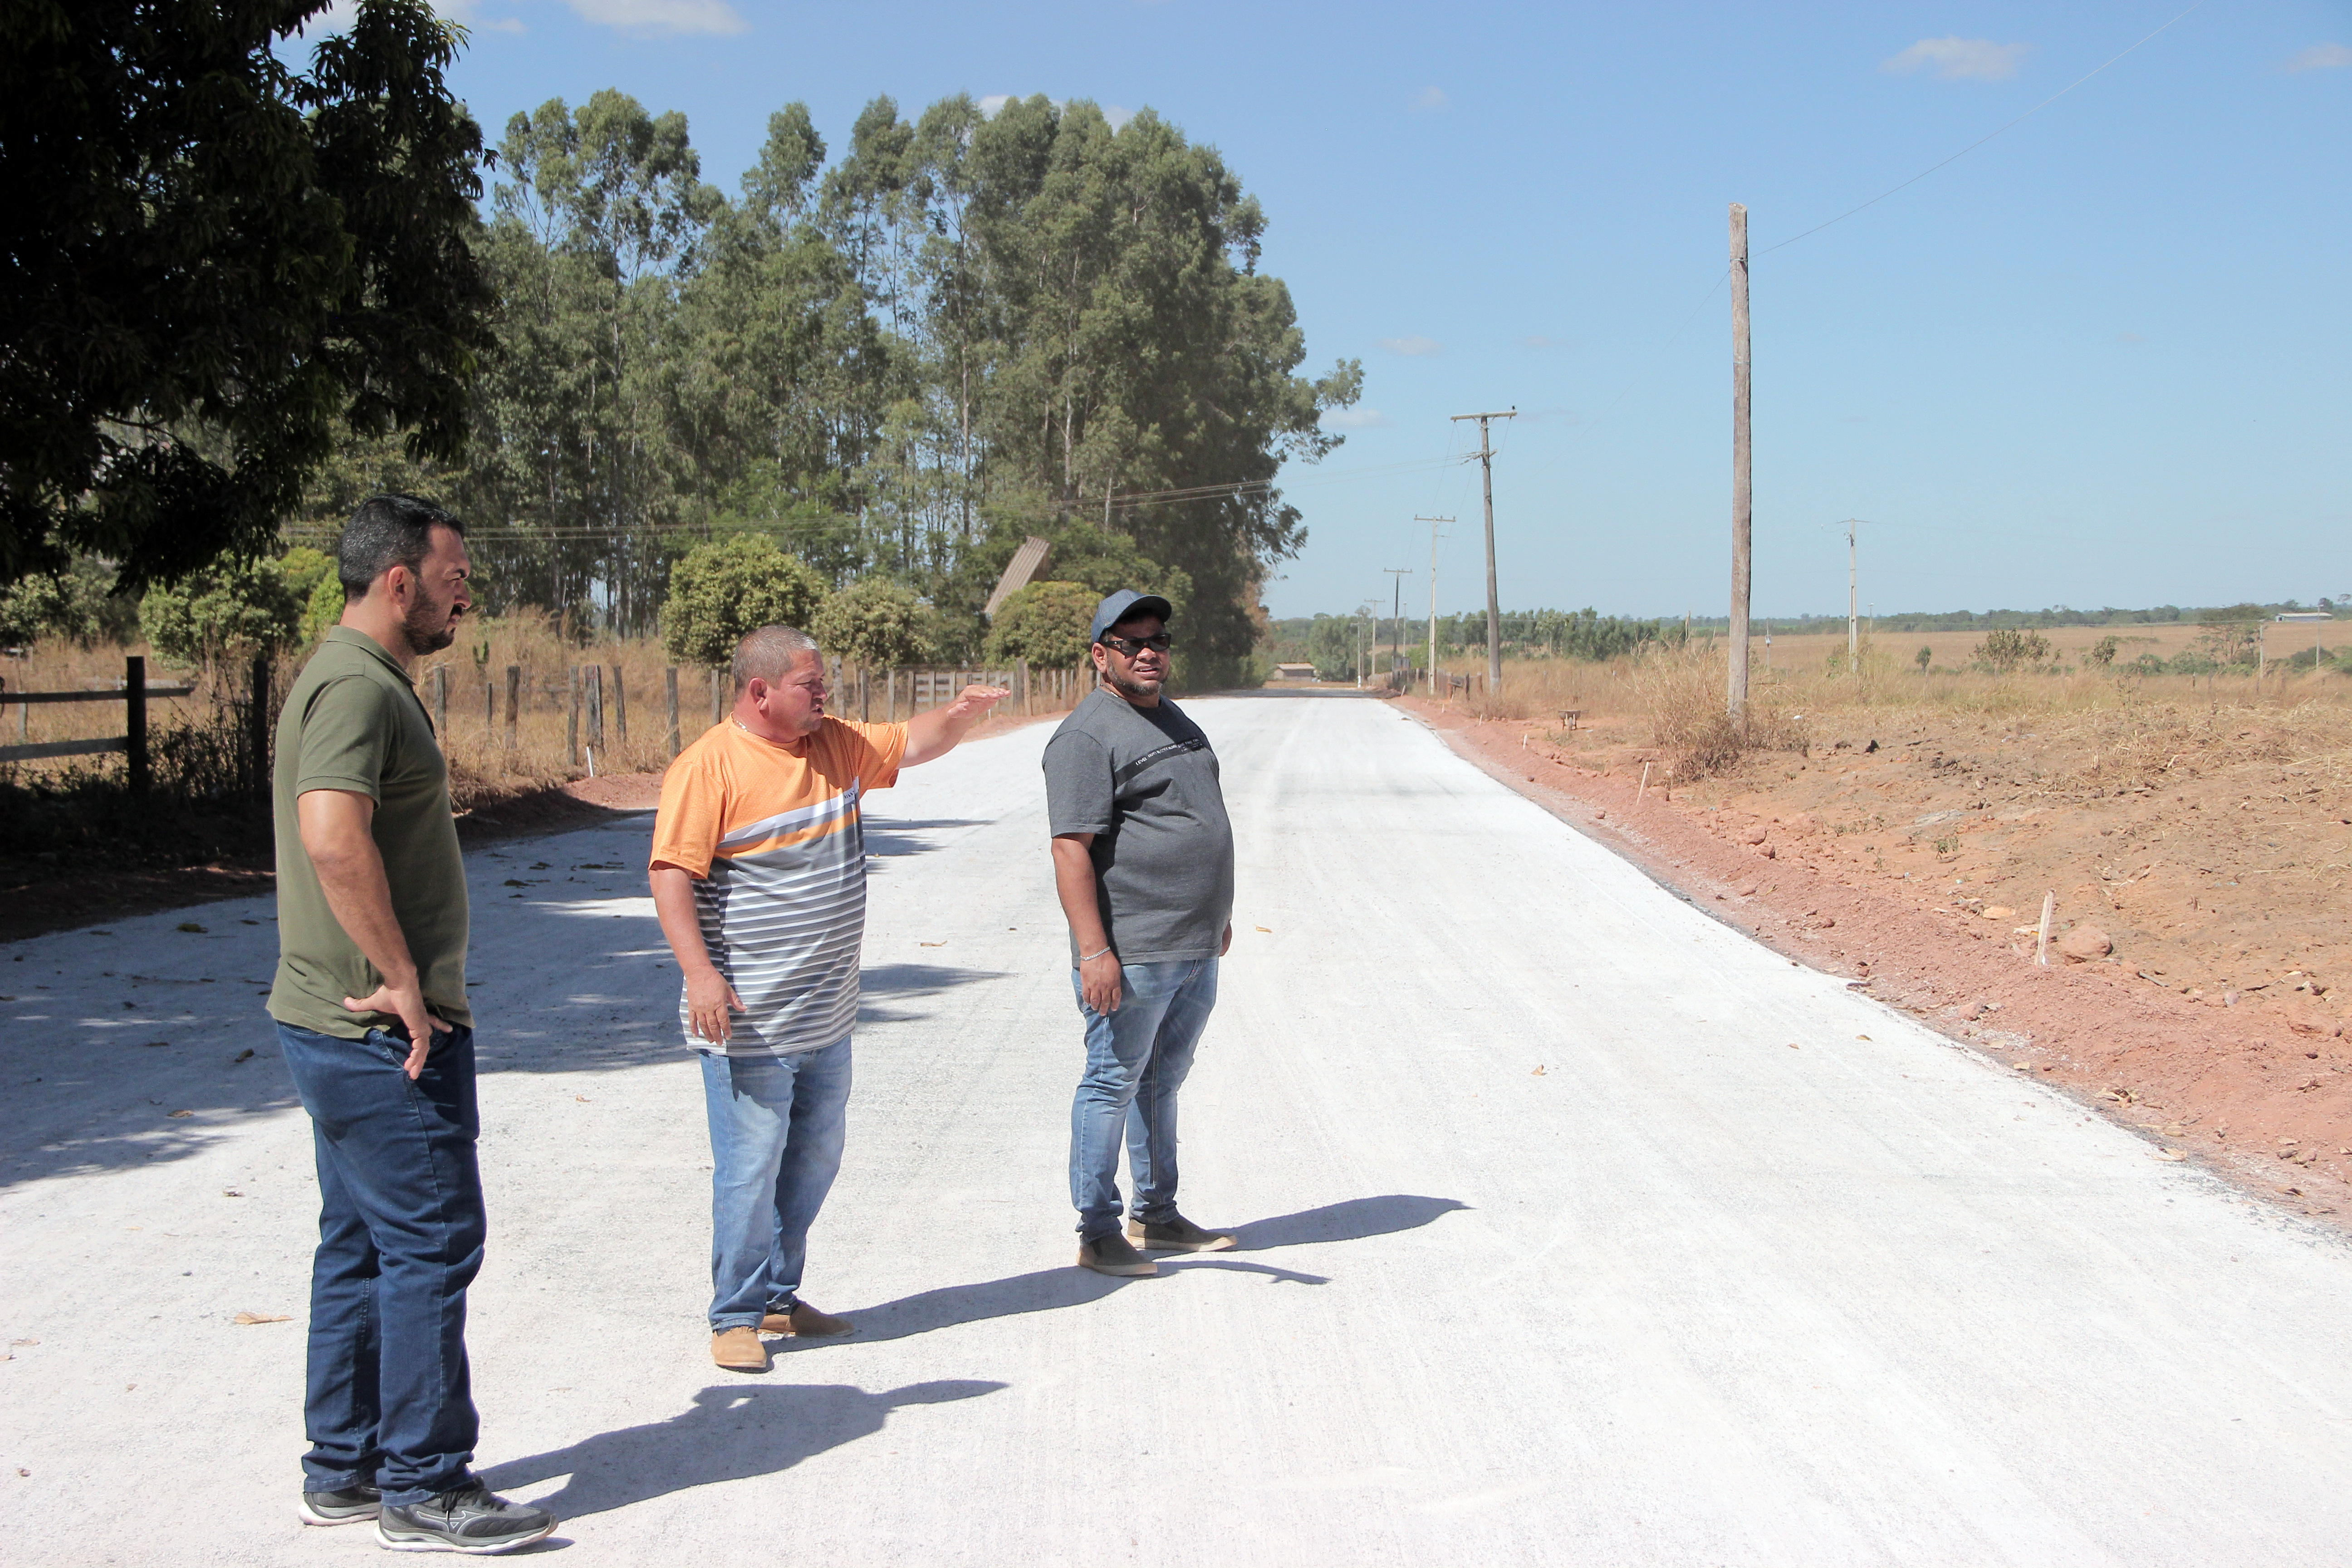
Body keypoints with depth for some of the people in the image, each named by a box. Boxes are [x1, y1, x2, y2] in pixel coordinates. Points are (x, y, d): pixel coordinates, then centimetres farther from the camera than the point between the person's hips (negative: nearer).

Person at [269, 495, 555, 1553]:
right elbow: (333, 835, -32)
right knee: (430, 1245, -4)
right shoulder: (358, 685, -17)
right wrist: (404, 979, -25)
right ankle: (424, 1490, 5)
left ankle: (343, 1470, 24)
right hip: (386, 1033, -11)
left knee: (362, 1247, 15)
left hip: (348, 1028, 11)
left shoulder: (360, 680, 17)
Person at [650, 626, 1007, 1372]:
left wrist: (962, 713, -2)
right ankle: (737, 1315, 10)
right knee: (751, 1167, -4)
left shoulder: (836, 745, 9)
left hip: (827, 1017, 8)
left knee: (813, 1162, 15)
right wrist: (699, 972, -27)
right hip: (748, 1023, -8)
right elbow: (673, 874, -17)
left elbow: (912, 743, 20)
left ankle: (778, 1296, 29)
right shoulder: (709, 766, -13)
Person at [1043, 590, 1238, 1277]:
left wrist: (1216, 912, 26)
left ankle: (1157, 1216, 28)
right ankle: (1098, 1233, 8)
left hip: (1195, 949, 9)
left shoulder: (1173, 719, 17)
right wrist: (1093, 950, -25)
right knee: (1114, 1083, -1)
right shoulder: (1087, 736, -12)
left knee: (1163, 1080, 17)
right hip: (1131, 953, -9)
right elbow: (1072, 849, -19)